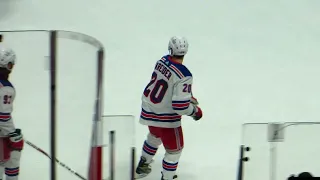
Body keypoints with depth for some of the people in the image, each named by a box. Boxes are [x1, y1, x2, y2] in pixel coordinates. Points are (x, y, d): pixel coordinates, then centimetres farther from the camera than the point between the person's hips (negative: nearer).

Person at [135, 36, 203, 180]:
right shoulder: (183, 75, -28)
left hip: (148, 110, 8)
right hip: (166, 118, -8)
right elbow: (180, 106, -30)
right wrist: (195, 111, -10)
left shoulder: (163, 60, -6)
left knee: (155, 135, 35)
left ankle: (142, 165, 51)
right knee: (174, 149, 12)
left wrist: (188, 96, 16)